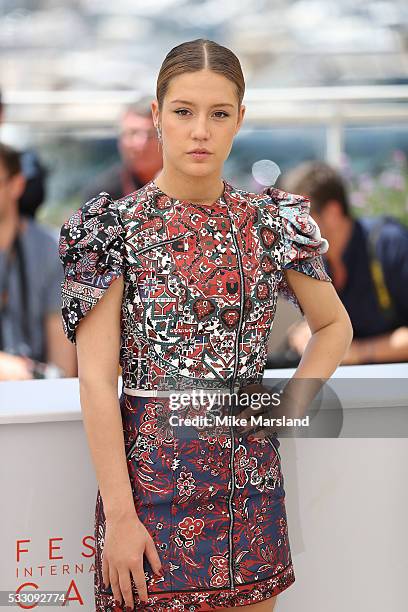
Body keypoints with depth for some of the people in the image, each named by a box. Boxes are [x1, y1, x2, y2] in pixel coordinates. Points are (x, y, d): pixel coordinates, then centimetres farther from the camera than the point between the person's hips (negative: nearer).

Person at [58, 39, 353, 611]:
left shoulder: (271, 223, 4)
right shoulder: (115, 227, -6)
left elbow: (334, 326, 20)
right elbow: (96, 378, -10)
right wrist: (120, 515, -16)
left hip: (251, 477, 4)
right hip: (151, 475, -3)